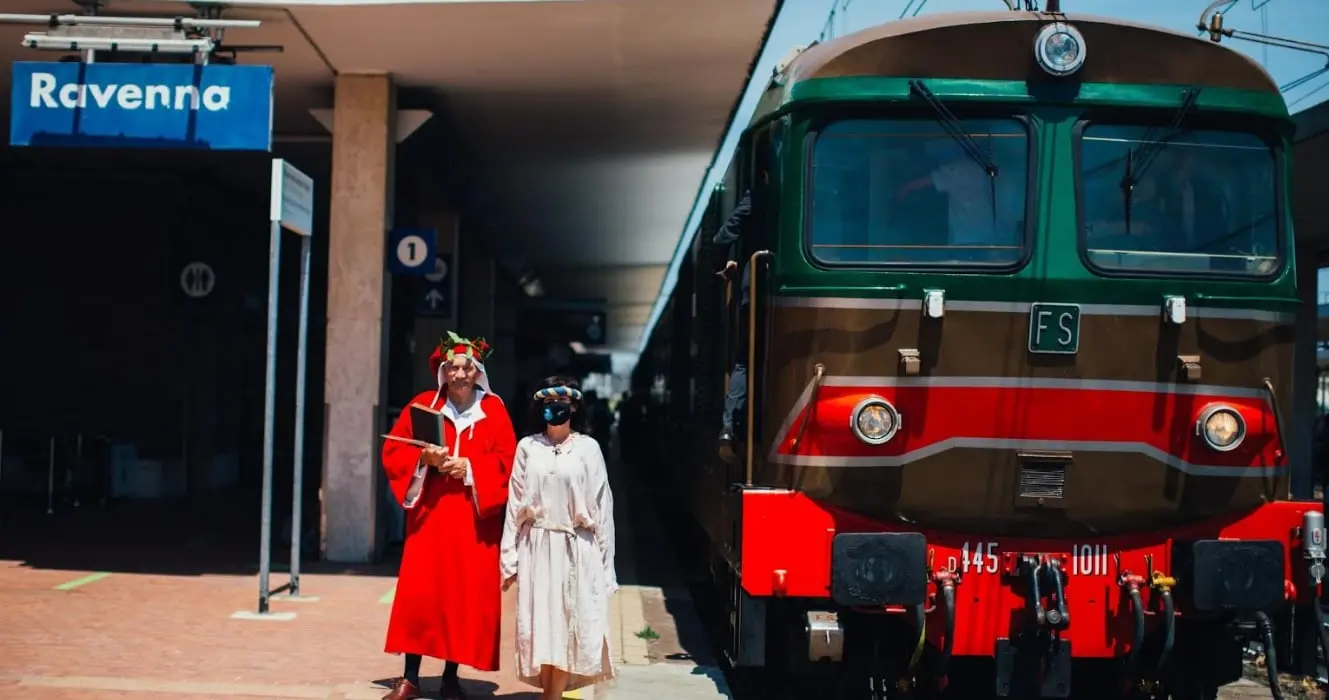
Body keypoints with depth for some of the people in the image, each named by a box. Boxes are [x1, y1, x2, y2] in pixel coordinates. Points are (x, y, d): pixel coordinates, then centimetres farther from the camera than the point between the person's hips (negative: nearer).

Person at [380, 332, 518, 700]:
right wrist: (424, 459, -16)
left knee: (466, 595, 1)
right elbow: (393, 451, 2)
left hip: (474, 516, 0)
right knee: (419, 591, -4)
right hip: (430, 511, 0)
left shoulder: (493, 409, 3)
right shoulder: (424, 404, 3)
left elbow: (506, 460, -2)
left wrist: (469, 467, -16)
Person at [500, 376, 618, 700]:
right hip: (537, 548, 1)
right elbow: (515, 505, 6)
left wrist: (605, 562, -3)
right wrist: (510, 558, 2)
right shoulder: (527, 447, 5)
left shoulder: (588, 448, 0)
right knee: (540, 627, 2)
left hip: (577, 550, -1)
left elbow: (601, 507, 0)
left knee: (568, 628, -1)